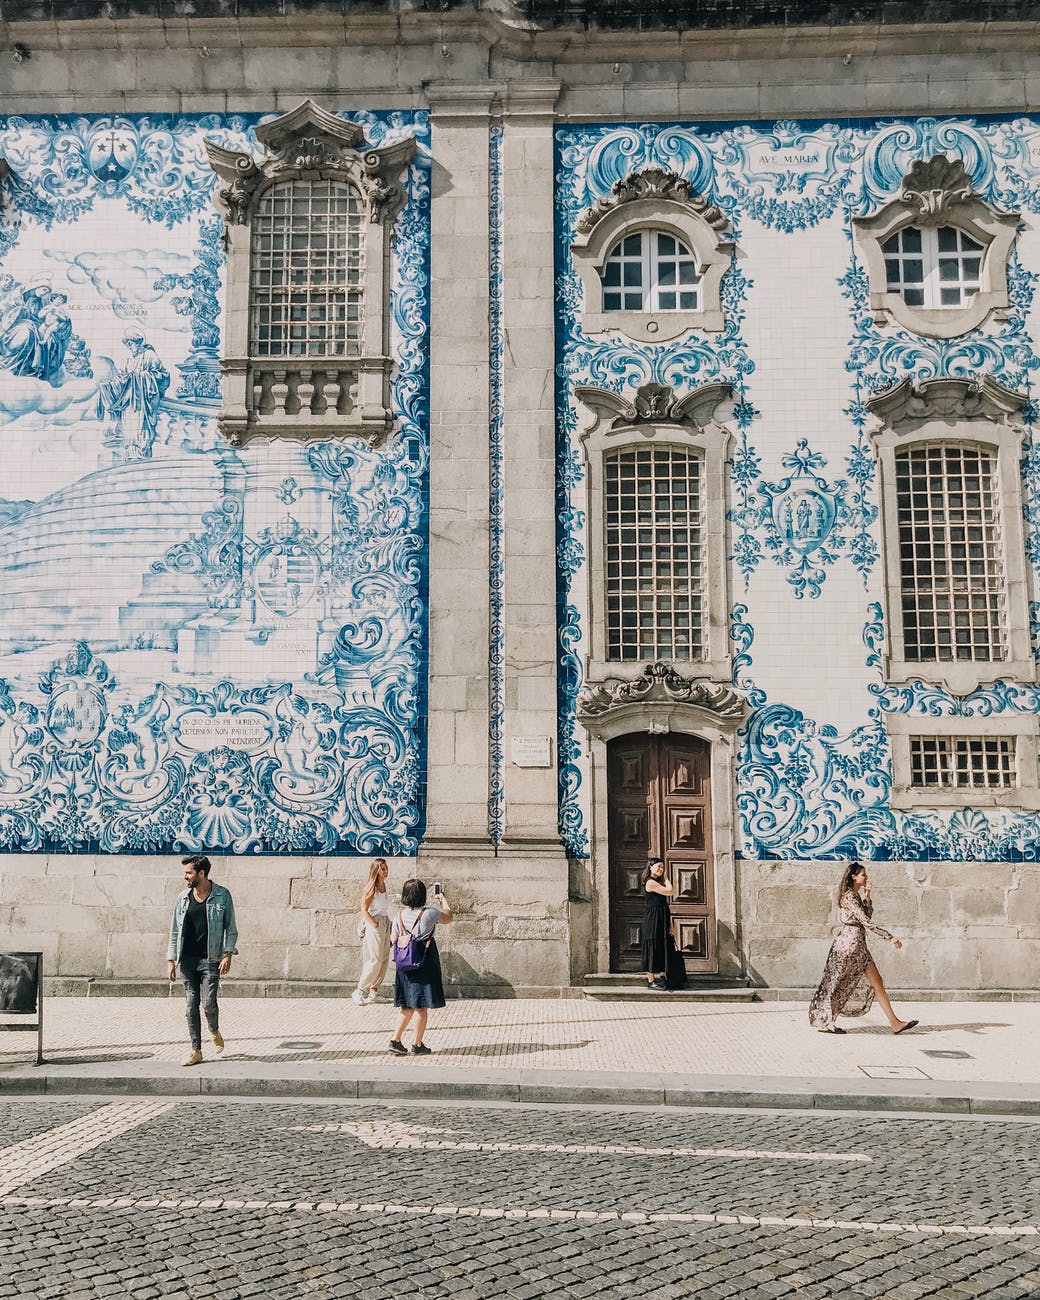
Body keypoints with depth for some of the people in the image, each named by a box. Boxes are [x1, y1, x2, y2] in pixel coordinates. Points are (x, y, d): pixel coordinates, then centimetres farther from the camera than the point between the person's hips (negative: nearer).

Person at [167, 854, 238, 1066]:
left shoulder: (222, 896, -2)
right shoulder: (183, 898, 7)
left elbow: (231, 928, 1)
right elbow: (175, 931, 11)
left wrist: (228, 954, -9)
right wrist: (172, 960, 6)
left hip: (210, 959, -3)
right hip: (187, 959, 3)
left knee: (208, 1003, -11)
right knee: (191, 1006, 3)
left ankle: (215, 1032, 21)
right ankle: (196, 1051, 12)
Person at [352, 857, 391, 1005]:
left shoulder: (383, 886, 12)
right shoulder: (371, 887, -11)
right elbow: (364, 909, -14)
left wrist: (387, 924, 12)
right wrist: (374, 925, -18)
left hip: (385, 925, 8)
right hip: (374, 923, -8)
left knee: (384, 960, 6)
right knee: (376, 960, -11)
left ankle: (373, 990, 13)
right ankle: (360, 991, -4)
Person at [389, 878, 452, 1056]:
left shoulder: (399, 915, 0)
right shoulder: (428, 913, -14)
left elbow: (394, 939, 7)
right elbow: (448, 917, 5)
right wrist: (444, 901, 22)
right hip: (425, 964, -5)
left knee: (408, 1006, 17)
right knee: (421, 1006, 4)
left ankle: (396, 1039, 14)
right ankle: (418, 1045, 11)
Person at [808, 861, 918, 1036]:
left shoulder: (855, 895, 15)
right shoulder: (849, 897, -16)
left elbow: (868, 915, 15)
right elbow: (866, 922, -20)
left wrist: (867, 896, 6)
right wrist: (889, 937, -19)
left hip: (857, 946, 10)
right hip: (850, 944, -10)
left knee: (876, 982, 6)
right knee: (839, 985, -1)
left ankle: (895, 1023, 6)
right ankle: (823, 1023, 8)